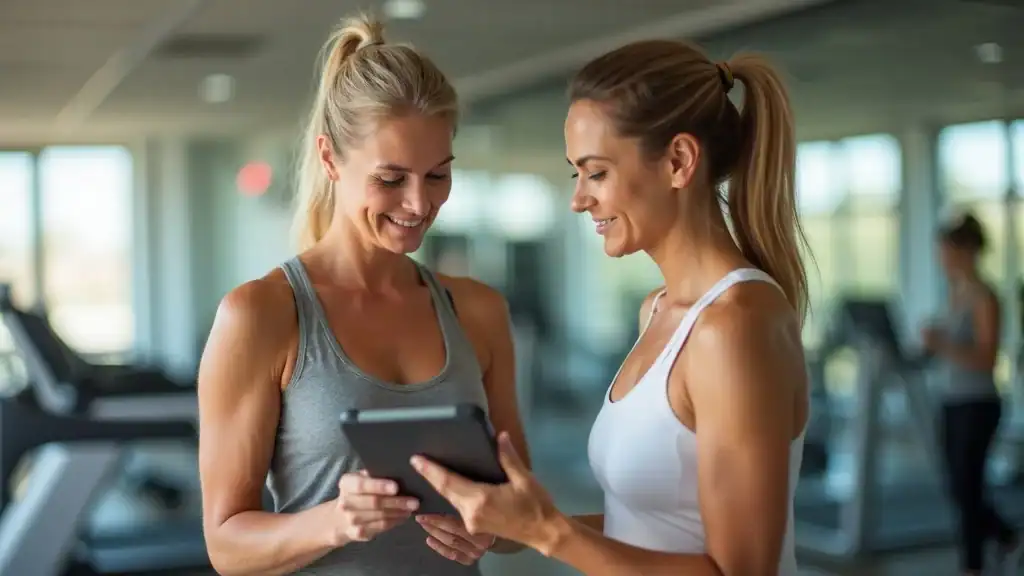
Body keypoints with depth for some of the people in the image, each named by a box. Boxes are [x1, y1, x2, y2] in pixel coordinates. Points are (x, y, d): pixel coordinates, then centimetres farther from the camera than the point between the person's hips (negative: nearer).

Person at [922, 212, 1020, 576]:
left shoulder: (984, 298, -13)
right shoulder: (955, 294, 11)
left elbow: (987, 360, -20)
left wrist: (943, 344, -29)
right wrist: (934, 343, 1)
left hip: (977, 405, -8)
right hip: (953, 402, 8)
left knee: (967, 491, -2)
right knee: (958, 490, 13)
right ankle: (1009, 543, 32)